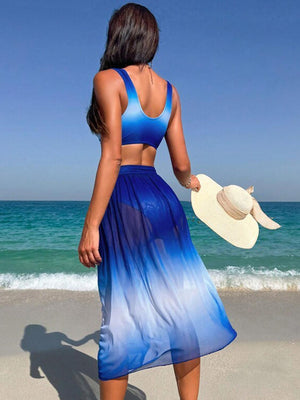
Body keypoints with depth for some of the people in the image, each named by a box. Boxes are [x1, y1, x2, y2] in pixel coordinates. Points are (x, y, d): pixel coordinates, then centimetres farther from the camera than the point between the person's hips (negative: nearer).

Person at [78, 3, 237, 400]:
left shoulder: (108, 79, -4)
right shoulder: (170, 91, 12)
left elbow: (111, 156, -15)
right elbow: (181, 164, 11)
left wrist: (91, 226, -14)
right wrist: (190, 182, 34)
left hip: (124, 203, -5)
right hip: (161, 198, 6)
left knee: (122, 317, 3)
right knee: (180, 310, 12)